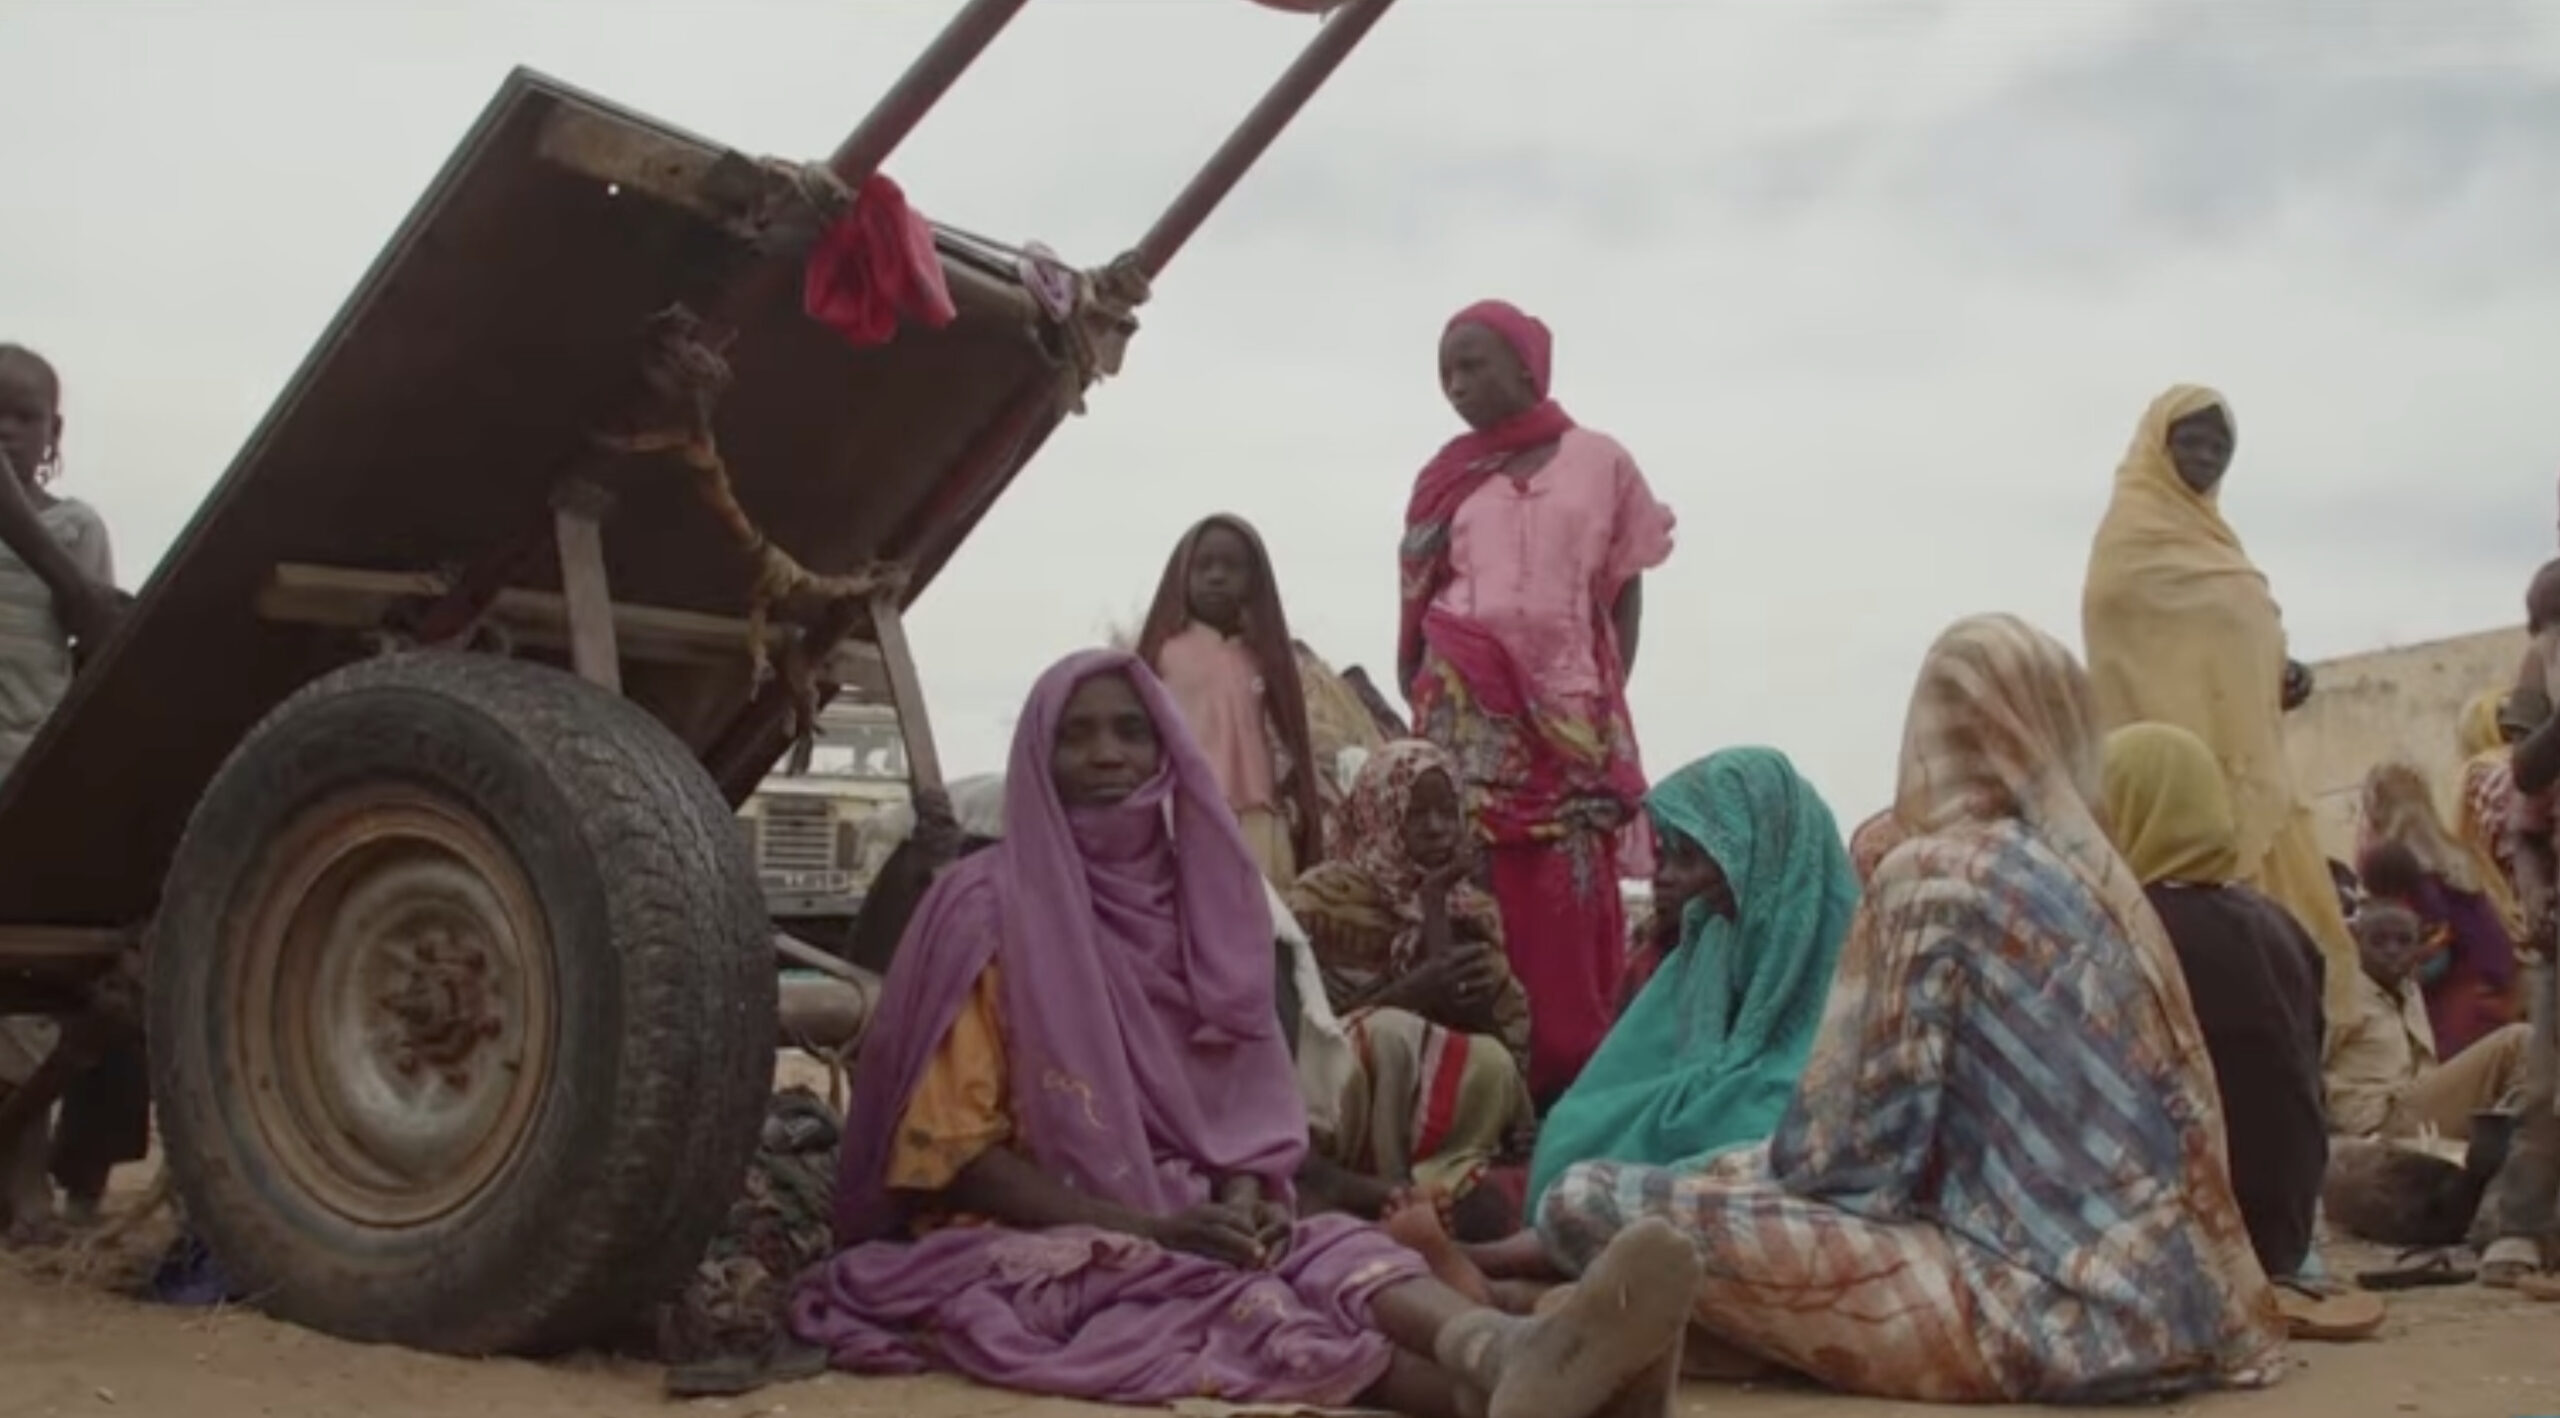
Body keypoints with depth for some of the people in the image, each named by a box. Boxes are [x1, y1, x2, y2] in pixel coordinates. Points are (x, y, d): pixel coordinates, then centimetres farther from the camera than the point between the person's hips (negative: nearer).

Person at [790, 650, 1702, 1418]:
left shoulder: (1198, 898, 10)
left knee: (1321, 1248, -29)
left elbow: (1238, 1100, 12)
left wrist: (1241, 1202, -12)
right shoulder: (983, 907, -5)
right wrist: (1146, 1228, -19)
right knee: (1217, 1295, -35)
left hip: (1181, 1225, 5)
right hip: (1020, 1242, -4)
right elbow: (951, 1143, -9)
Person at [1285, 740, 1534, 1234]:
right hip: (1338, 1091, -3)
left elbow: (1477, 1018, -3)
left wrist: (1435, 907, -11)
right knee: (1391, 1032, -35)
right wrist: (1411, 992, -23)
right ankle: (1395, 1200, -31)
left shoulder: (1469, 910, 11)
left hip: (1442, 1101, 3)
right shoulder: (1327, 899, -1)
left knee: (1492, 1064, -30)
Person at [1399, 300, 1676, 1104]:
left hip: (1570, 709, -1)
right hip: (1467, 710, 1)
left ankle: (1576, 1073, 0)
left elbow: (1626, 588, 7)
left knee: (1573, 896, -4)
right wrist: (1419, 707, 1)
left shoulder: (1600, 462, 5)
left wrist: (1609, 697, -1)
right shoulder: (1444, 479, 9)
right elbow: (1414, 601, 9)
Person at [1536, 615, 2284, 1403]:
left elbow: (1858, 1147, -10)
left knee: (1589, 1202, -12)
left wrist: (1732, 1172, 11)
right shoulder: (2098, 874, 13)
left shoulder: (1934, 876, -9)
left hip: (2052, 1305, -9)